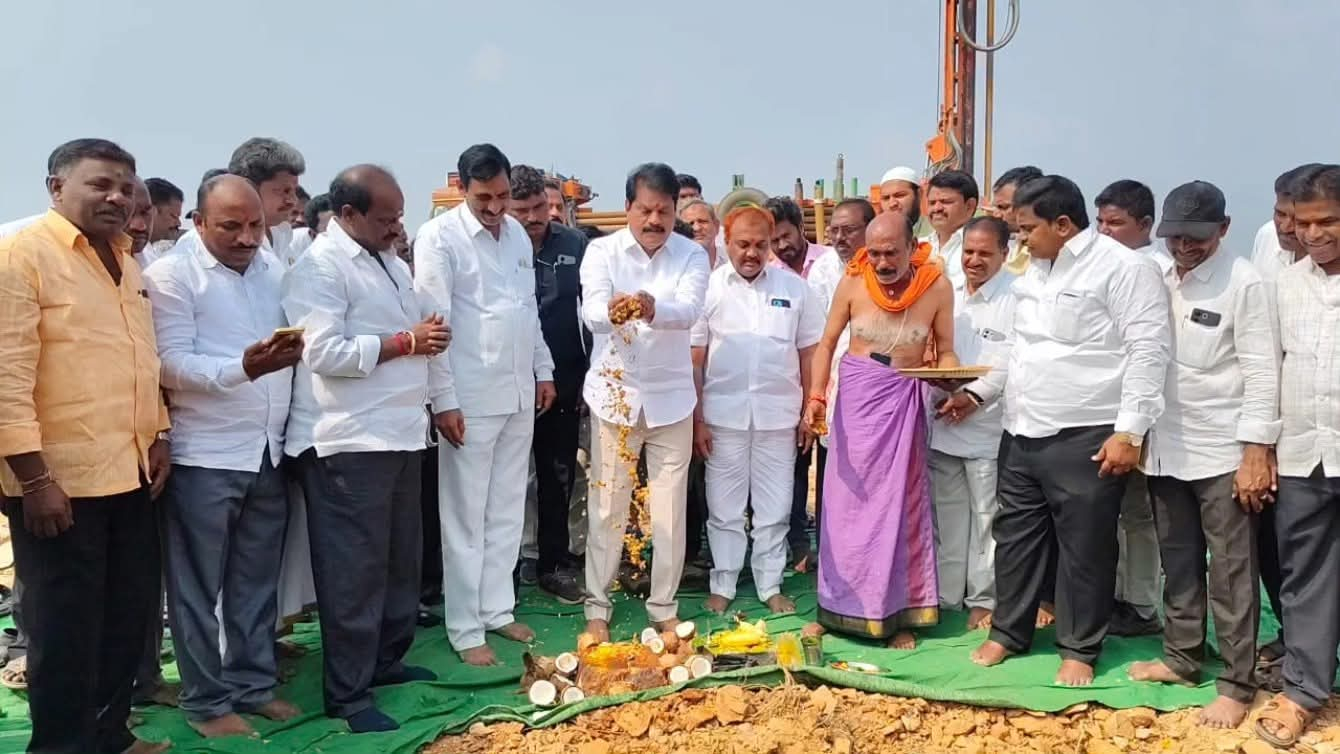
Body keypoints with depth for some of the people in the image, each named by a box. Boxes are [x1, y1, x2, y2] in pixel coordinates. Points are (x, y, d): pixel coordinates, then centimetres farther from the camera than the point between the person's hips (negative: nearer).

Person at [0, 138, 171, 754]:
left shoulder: (123, 259, 14)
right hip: (60, 479, -7)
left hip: (129, 472, 8)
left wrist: (157, 436, 12)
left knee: (127, 615, 16)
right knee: (65, 628, 5)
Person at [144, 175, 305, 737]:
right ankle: (205, 700, 19)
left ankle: (253, 683, 28)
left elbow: (303, 338, 17)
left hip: (269, 453, 5)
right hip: (204, 458, -5)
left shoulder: (275, 269, 10)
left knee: (257, 582, 14)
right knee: (198, 587, 6)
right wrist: (243, 367, -28)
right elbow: (171, 365, -14)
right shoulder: (171, 275, -7)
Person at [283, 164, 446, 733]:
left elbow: (419, 336, 23)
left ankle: (387, 660, 33)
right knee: (354, 570, -2)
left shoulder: (392, 262, 17)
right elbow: (324, 352, -22)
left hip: (399, 433, 9)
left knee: (400, 561, 17)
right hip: (349, 442, -9)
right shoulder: (320, 267, -11)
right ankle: (347, 695, 10)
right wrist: (405, 342, -16)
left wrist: (439, 400, 13)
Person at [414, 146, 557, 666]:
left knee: (507, 510, 14)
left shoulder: (517, 232, 10)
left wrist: (544, 370, 15)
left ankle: (497, 609, 26)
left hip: (519, 393, 6)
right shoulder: (438, 237, -9)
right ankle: (465, 629, 12)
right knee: (466, 517, 2)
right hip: (471, 398, -6)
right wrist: (444, 399, -15)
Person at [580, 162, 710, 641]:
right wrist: (611, 311, -44)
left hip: (670, 396, 1)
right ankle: (597, 607, 17)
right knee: (606, 504, 5)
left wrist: (654, 308, -44)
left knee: (670, 507, 7)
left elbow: (688, 310, -21)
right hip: (615, 393, -1)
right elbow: (590, 311, -20)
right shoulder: (602, 251, -4)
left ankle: (664, 607, 21)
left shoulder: (692, 255, -3)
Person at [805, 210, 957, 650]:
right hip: (855, 394, 1)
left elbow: (945, 351, 2)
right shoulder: (853, 282, -7)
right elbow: (827, 341, 0)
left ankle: (899, 612, 15)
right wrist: (816, 394, -11)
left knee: (899, 502, 3)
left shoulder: (937, 286, -8)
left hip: (904, 399, 0)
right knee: (849, 500, 6)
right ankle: (843, 605, 19)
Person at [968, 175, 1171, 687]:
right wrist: (979, 392, 18)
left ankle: (1079, 649, 20)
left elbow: (1148, 353, -14)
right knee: (1015, 537, 15)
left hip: (1085, 438, -7)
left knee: (1084, 548, 5)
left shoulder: (1121, 268, -10)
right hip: (1022, 434, 8)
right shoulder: (1035, 271, 15)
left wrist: (1129, 432, -19)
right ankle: (1008, 632, 30)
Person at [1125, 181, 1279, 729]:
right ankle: (1181, 657, 31)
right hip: (1167, 447, 5)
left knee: (1230, 572, 3)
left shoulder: (1244, 282, -10)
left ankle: (1237, 684, 14)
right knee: (1177, 562, 16)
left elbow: (1262, 371, -11)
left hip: (1223, 451, -5)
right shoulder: (1157, 278, 6)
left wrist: (1257, 453, -14)